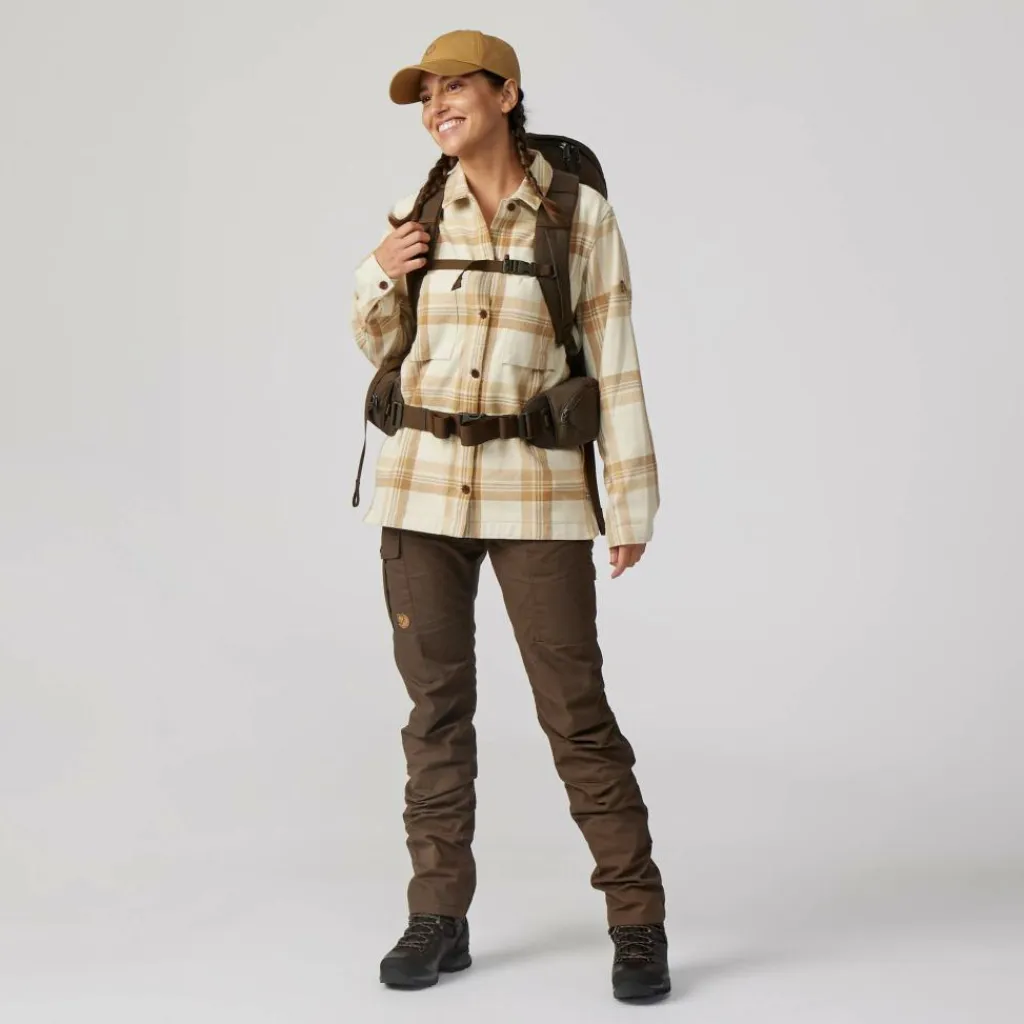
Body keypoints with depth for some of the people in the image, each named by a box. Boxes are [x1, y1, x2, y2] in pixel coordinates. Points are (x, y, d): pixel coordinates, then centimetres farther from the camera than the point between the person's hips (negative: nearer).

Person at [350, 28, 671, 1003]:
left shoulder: (582, 211, -3)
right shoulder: (416, 208, 5)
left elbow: (614, 364, -2)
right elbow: (380, 343, 15)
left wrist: (633, 506, -4)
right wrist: (378, 273, -7)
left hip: (536, 485, -3)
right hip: (421, 480, 3)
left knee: (575, 708, -3)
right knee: (435, 703, 6)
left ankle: (637, 923, 9)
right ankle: (440, 917, 17)